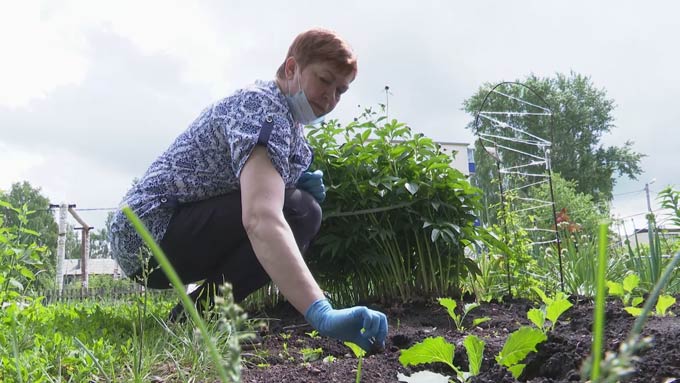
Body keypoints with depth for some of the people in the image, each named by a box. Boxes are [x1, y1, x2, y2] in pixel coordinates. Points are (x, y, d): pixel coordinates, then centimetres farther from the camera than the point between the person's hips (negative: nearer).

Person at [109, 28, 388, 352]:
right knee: (299, 212, -20)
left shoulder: (288, 121, 11)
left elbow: (259, 199, 19)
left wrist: (301, 184, -3)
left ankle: (199, 310, 10)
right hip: (149, 232, -10)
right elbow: (261, 219, -37)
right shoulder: (263, 107, -20)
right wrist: (323, 314, -47)